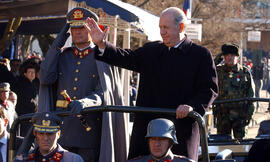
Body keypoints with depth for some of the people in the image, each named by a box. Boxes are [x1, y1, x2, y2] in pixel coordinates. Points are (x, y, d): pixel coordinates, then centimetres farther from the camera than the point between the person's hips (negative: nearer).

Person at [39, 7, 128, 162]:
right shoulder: (62, 55, 15)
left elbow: (103, 92, -9)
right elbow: (46, 79, 0)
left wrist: (85, 102, -30)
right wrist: (56, 46, 2)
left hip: (90, 127, -3)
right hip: (62, 128, 3)